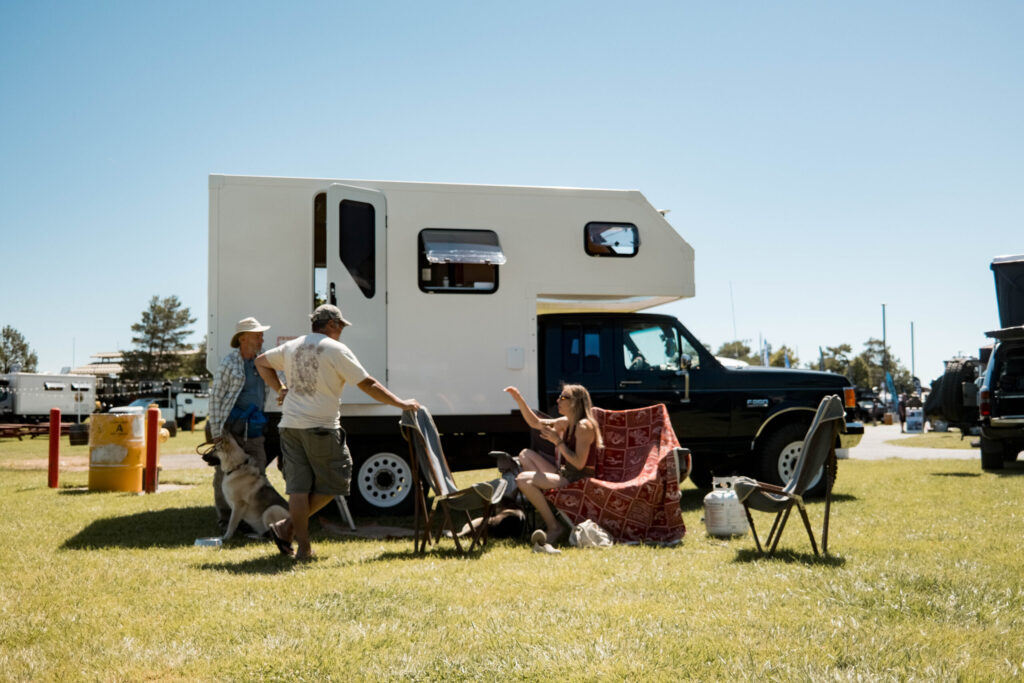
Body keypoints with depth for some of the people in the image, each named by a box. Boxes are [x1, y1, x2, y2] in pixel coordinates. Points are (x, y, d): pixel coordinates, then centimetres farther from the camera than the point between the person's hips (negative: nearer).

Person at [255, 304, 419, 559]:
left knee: (298, 485, 7)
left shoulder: (292, 346, 14)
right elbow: (368, 385, -6)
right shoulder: (336, 349, -5)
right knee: (334, 481, 7)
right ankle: (287, 527, 3)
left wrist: (280, 389, 24)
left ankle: (302, 546, 7)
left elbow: (261, 362, 28)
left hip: (290, 425, 7)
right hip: (320, 427, -7)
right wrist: (401, 403, 1)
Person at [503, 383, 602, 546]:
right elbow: (535, 423, 21)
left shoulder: (584, 426, -16)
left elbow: (579, 463, -23)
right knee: (526, 455, 11)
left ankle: (554, 527, -17)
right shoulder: (565, 423, 11)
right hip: (561, 474, 10)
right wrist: (518, 398, 13)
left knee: (523, 479, -20)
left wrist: (558, 442, -19)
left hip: (574, 481, -10)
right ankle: (545, 509, 0)